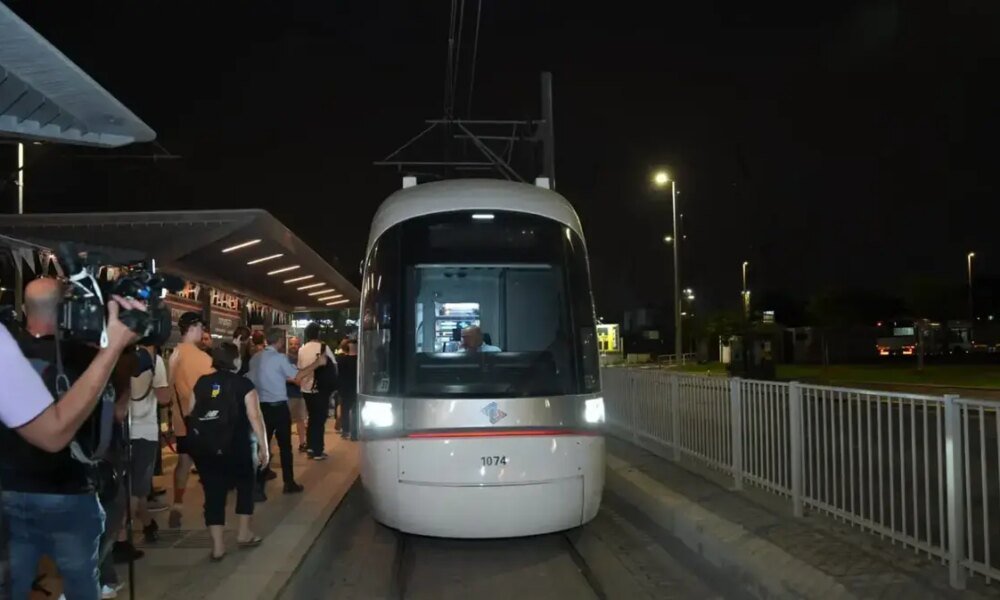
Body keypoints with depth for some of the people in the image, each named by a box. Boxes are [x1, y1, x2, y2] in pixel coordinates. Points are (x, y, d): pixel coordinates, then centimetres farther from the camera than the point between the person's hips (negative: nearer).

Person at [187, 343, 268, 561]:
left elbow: (190, 415, 7)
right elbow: (255, 418, -13)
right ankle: (244, 533, 23)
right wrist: (263, 446, -7)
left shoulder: (201, 383, 4)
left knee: (214, 492, 6)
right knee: (245, 485, 21)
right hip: (237, 447, -3)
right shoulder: (243, 384, -7)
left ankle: (218, 545, 5)